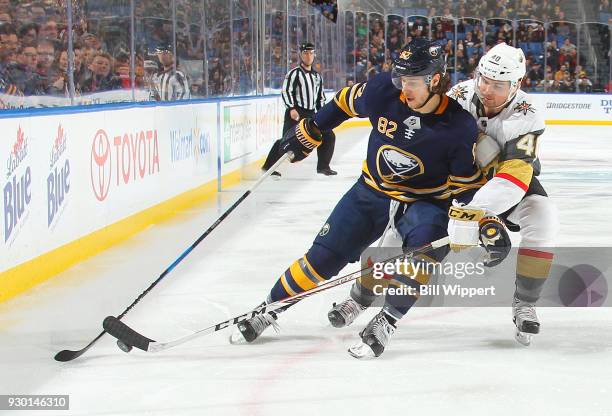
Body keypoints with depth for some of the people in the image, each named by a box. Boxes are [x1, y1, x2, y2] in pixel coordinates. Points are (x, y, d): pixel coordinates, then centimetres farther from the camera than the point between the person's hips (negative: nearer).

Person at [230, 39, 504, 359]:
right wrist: (308, 131, 11)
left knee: (426, 242, -33)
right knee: (324, 256, -1)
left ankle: (385, 322, -22)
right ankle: (270, 308, 19)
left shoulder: (460, 127, -23)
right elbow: (347, 101, 4)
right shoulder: (383, 91, -18)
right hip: (372, 191, 2)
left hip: (425, 201, -2)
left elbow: (468, 182, -10)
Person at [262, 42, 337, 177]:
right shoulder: (294, 73, -5)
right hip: (295, 114, -7)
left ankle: (323, 166, 14)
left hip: (311, 115, 7)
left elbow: (321, 96, 23)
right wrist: (291, 109, -23)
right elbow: (286, 91, -13)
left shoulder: (317, 76, 17)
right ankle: (268, 166, -10)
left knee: (328, 136, 3)